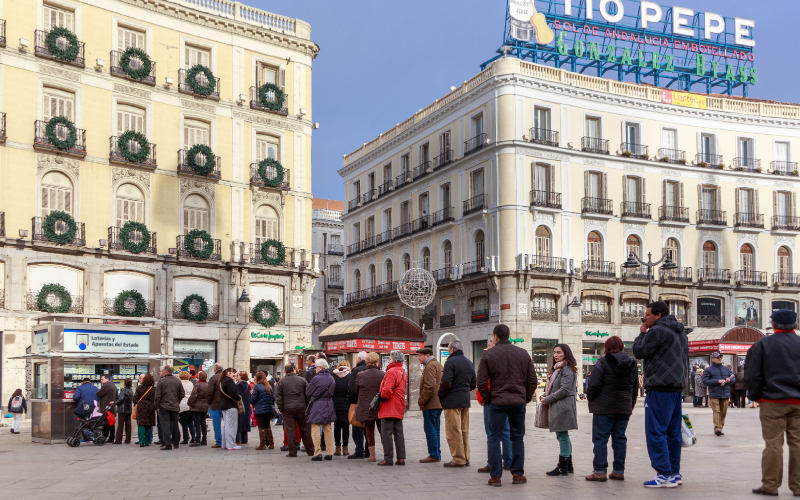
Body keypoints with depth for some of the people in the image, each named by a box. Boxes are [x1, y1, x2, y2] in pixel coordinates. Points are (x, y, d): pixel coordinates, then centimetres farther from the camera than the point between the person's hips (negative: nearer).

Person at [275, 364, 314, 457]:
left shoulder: (281, 382, 2)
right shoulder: (302, 380, 4)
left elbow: (278, 397, -1)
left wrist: (280, 409, 5)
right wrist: (308, 406, 9)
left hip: (288, 409, -1)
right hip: (301, 407, 1)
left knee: (290, 430, 2)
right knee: (304, 429, 10)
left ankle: (292, 452, 0)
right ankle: (310, 450, 15)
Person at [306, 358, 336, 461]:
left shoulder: (316, 378, -14)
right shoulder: (331, 378, 4)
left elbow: (308, 392, -3)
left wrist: (312, 398, 17)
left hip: (317, 406, -6)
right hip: (329, 406, 6)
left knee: (315, 430, 0)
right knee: (328, 429, 11)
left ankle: (318, 453, -3)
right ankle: (329, 453, 11)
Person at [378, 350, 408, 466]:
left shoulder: (391, 371, -14)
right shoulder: (403, 372, 15)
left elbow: (387, 390, -24)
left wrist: (382, 397, -6)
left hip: (389, 408, -9)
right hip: (399, 408, 9)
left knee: (386, 434, -4)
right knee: (398, 433, 10)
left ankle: (388, 458, -3)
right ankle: (401, 458, 9)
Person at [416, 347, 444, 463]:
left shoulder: (430, 366, -13)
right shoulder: (438, 365, 18)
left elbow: (429, 386, -24)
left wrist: (421, 401, -16)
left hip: (430, 405, -10)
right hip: (438, 403, 10)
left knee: (430, 430, -6)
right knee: (435, 430, 14)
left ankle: (434, 455, -4)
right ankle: (437, 454, 17)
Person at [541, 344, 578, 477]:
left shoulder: (567, 369, -12)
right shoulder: (556, 368, 20)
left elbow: (565, 390, -18)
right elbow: (552, 386, 25)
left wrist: (548, 399, -13)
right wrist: (544, 396, 6)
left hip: (563, 406, -10)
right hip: (556, 407, 10)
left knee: (562, 435, -7)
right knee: (562, 435, 13)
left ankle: (563, 467, -3)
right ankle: (568, 465, 20)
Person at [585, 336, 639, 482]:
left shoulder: (602, 363, -10)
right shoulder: (632, 364, 10)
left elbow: (594, 385, -13)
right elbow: (635, 388, 15)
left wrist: (590, 398, 5)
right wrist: (630, 405, 22)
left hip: (604, 408, -6)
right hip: (624, 408, 6)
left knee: (600, 438, -1)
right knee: (620, 438, 10)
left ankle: (600, 471, -4)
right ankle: (619, 471, 11)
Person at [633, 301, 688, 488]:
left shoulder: (657, 331, -11)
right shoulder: (680, 333, 20)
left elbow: (639, 351, -9)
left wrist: (642, 334, 5)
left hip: (660, 388, -9)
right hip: (677, 388, 9)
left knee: (655, 432, -7)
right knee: (673, 432, 12)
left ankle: (664, 474, -10)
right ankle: (675, 473, 14)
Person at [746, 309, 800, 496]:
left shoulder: (763, 344, -3)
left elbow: (752, 374, -4)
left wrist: (755, 396, 7)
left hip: (772, 402, -3)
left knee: (773, 444, -1)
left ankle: (770, 485, 2)